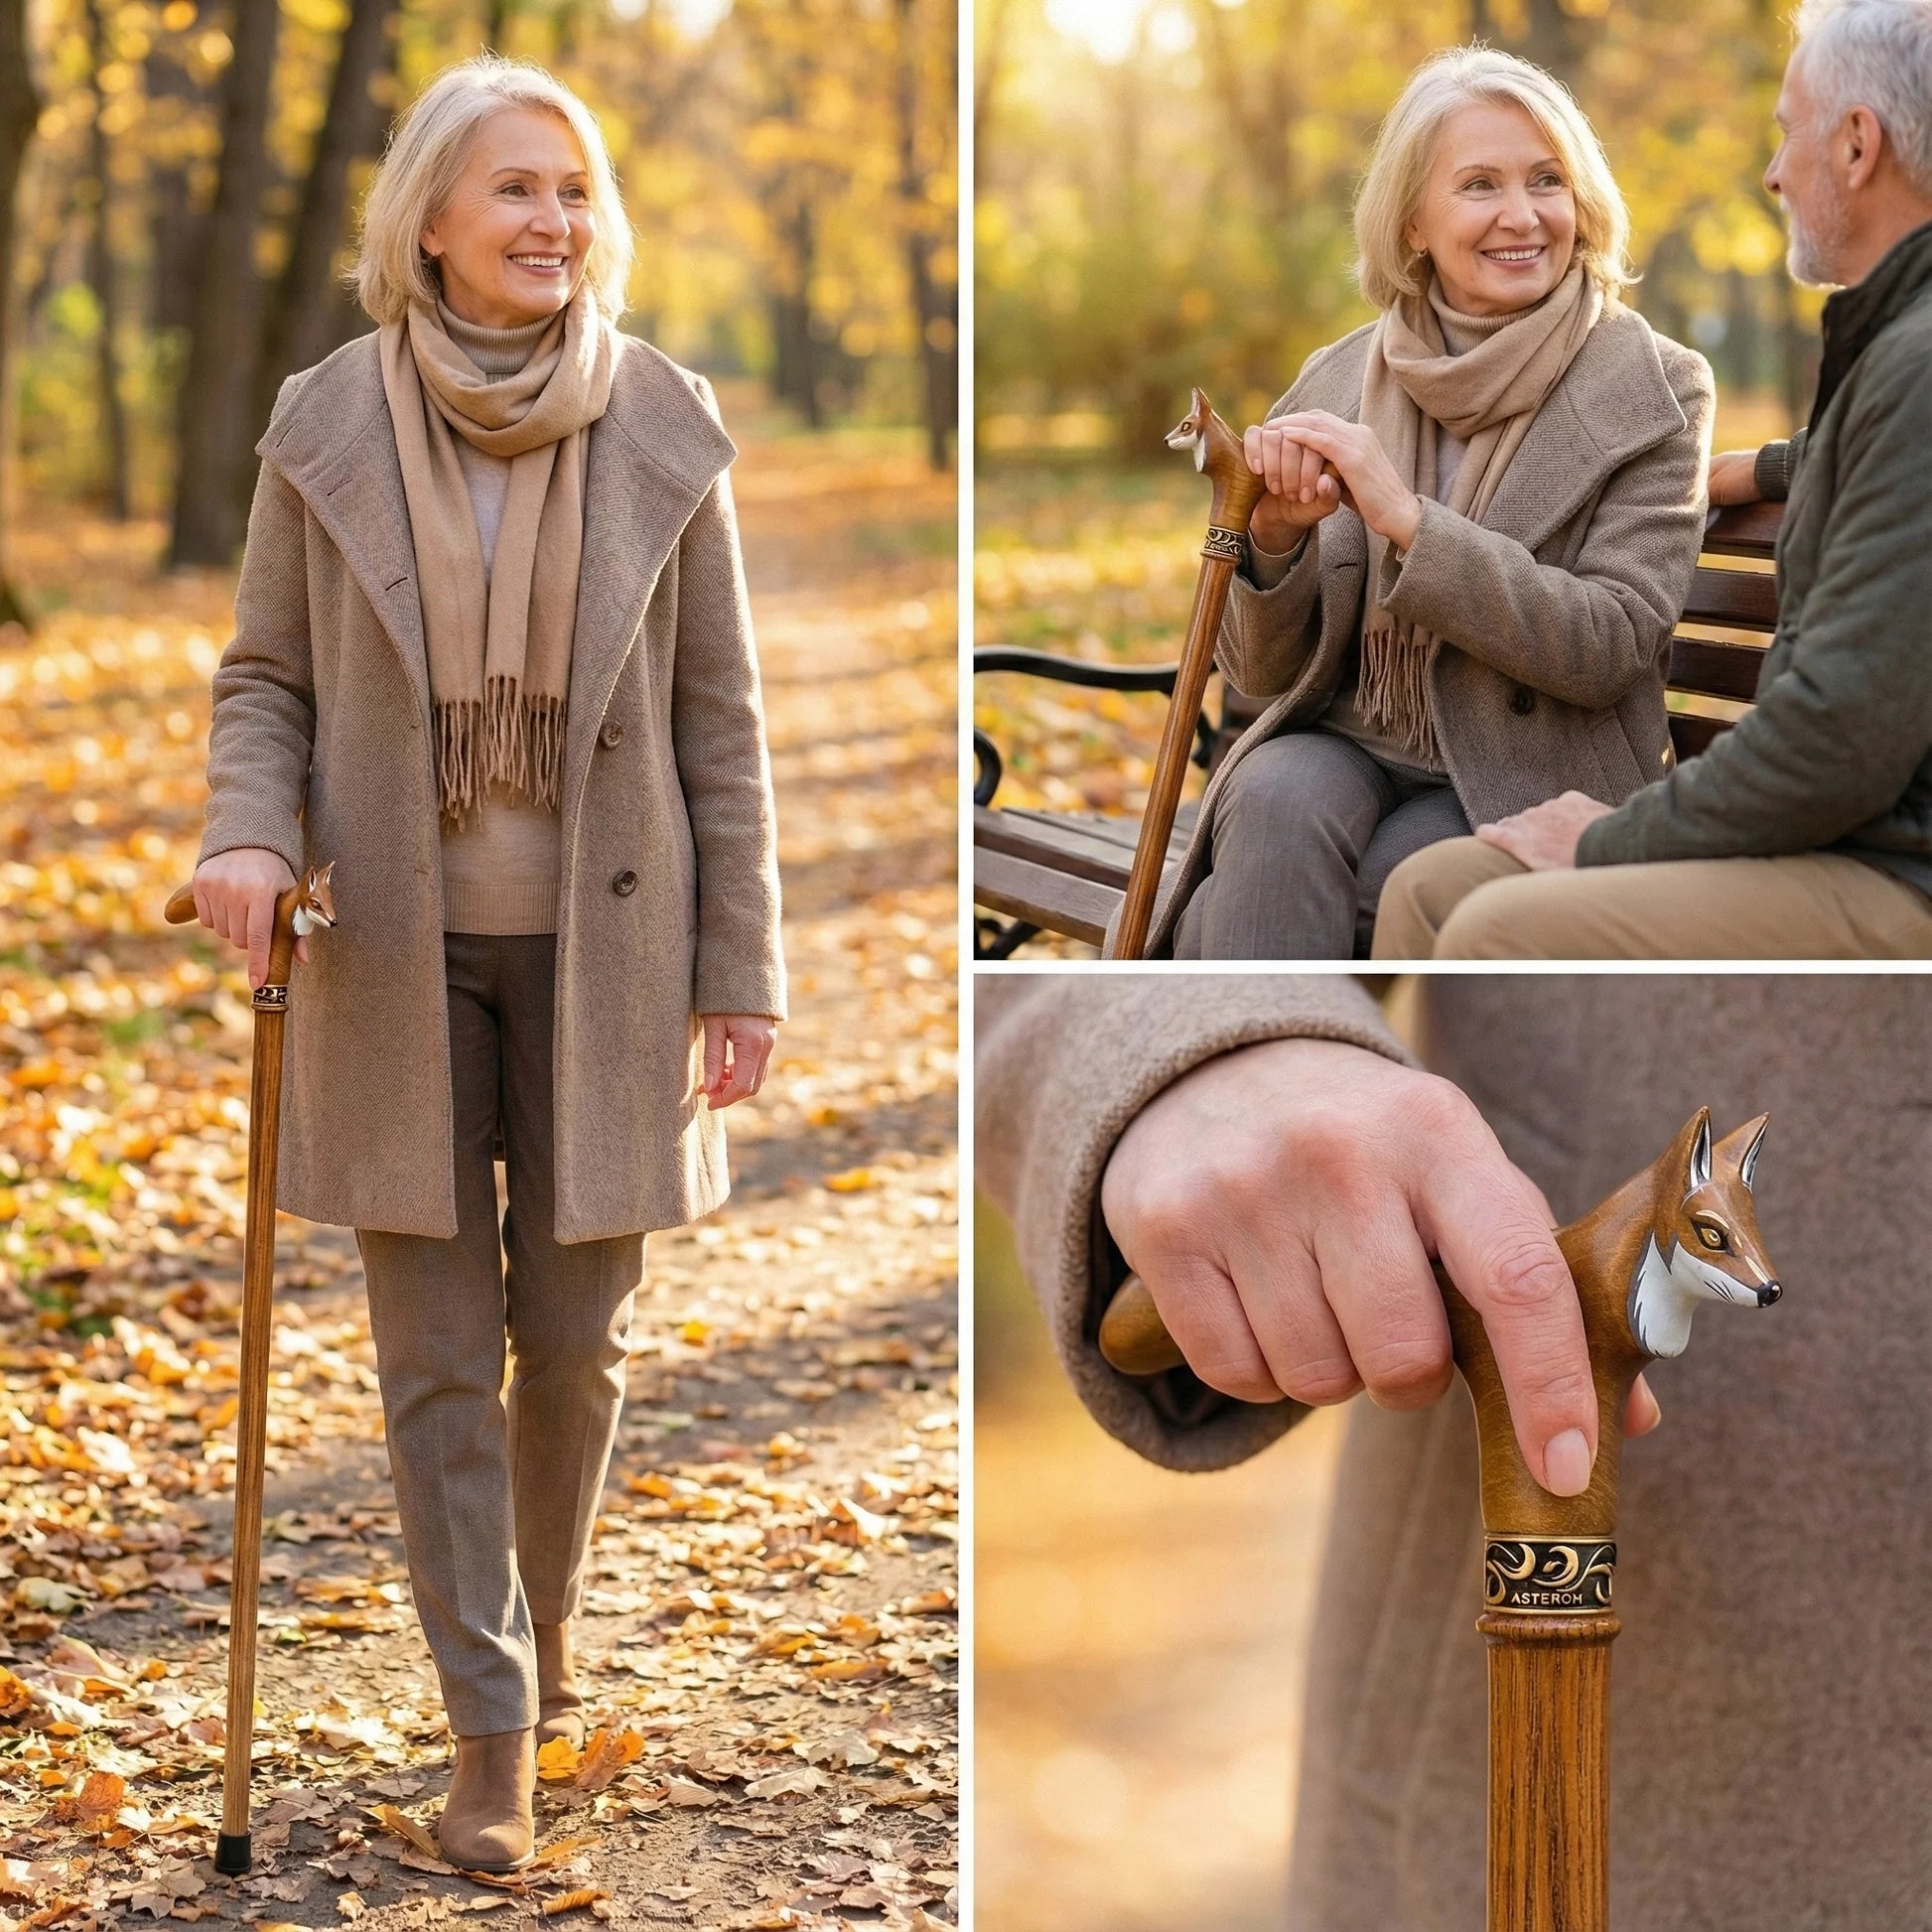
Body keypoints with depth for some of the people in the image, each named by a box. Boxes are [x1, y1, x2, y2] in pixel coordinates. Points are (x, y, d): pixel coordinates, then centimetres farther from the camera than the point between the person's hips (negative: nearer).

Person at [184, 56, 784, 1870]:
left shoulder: (661, 426, -3)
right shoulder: (327, 425, -3)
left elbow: (718, 714, 0)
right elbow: (262, 677, 4)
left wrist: (739, 967, -2)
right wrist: (250, 834, -17)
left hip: (597, 947, 0)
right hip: (400, 952, 0)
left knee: (574, 1339, 9)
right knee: (437, 1355, 2)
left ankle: (542, 1635, 35)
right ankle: (491, 1728, 11)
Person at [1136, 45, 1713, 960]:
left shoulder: (1652, 391, -3)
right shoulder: (1337, 380, 5)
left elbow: (1611, 649, -14)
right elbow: (1261, 670, 7)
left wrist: (1406, 519, -21)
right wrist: (1276, 533, -15)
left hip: (1529, 784, -3)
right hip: (1343, 747, 3)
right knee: (1278, 802, -33)